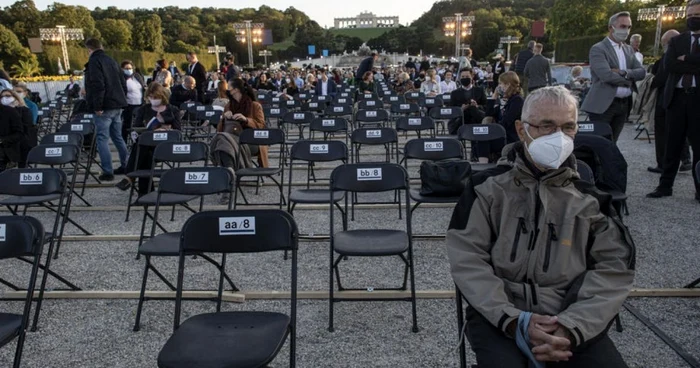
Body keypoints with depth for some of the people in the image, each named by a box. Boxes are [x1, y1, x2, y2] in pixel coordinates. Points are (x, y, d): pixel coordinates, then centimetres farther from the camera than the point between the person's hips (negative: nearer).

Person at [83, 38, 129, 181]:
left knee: (102, 139, -4)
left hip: (104, 107, -8)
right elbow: (123, 83, 17)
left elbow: (98, 85, -21)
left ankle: (107, 172, -5)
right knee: (117, 136, 17)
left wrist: (97, 106, -18)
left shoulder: (94, 62, -11)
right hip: (117, 105, 8)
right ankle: (126, 166, 23)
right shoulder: (111, 61, 15)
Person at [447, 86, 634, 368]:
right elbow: (466, 257, -6)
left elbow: (615, 266, 0)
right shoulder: (487, 187, 0)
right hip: (498, 314, -2)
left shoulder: (590, 195, 6)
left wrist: (573, 326, -15)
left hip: (570, 318, 3)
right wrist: (513, 320, -17)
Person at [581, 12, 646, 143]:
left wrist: (624, 72, -11)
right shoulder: (598, 49, -7)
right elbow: (606, 75, -20)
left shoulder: (628, 50, 17)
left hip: (624, 105, 7)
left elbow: (642, 72, 7)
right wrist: (628, 81, -5)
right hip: (603, 105, -7)